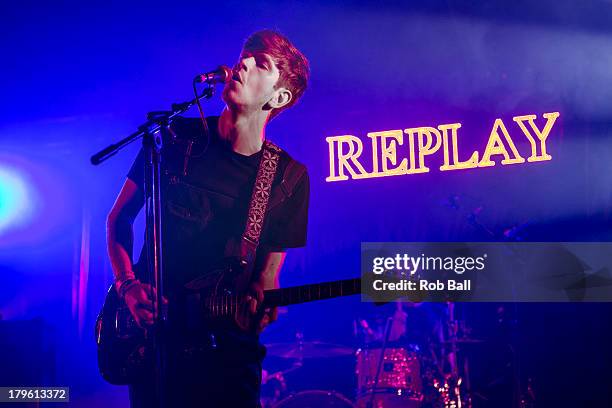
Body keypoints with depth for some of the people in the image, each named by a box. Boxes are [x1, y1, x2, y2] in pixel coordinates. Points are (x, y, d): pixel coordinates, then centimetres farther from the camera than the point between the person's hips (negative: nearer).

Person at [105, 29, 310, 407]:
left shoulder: (289, 177, -3)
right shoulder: (175, 138, -2)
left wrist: (259, 303, -21)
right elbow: (120, 217, 6)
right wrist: (128, 284, -9)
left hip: (227, 344, 0)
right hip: (150, 329, 1)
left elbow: (269, 267, 2)